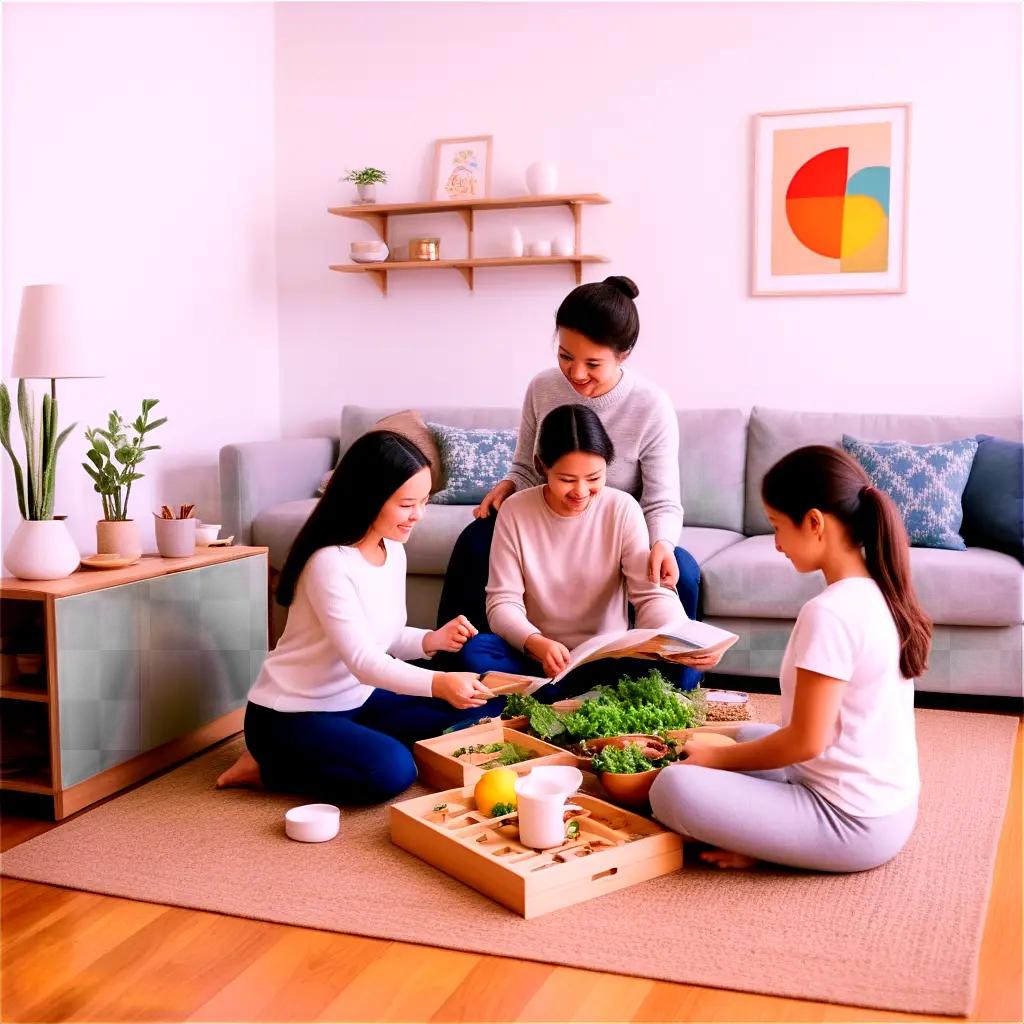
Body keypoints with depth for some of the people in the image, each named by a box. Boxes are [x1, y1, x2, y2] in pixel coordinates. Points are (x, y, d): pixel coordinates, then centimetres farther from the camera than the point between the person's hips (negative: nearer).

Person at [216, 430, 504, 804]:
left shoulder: (394, 552, 2)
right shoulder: (330, 563, -24)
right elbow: (363, 661, -29)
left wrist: (432, 640, -10)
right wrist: (437, 683, -43)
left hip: (358, 701, 9)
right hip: (290, 716, -8)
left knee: (485, 705, -1)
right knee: (392, 770, -33)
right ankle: (267, 766, -8)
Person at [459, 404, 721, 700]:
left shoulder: (623, 509, -7)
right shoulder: (515, 511, -8)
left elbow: (651, 593, -12)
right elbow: (502, 602, -11)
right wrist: (536, 643, -33)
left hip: (609, 658, 0)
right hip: (537, 659, 0)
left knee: (670, 665, -29)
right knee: (474, 651, -30)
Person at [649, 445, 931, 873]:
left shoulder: (829, 613, -24)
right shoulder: (880, 593, 5)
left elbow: (805, 741, -21)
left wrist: (715, 757, -6)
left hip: (856, 824, -9)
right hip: (890, 804, 9)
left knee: (674, 787, -20)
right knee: (748, 735, 29)